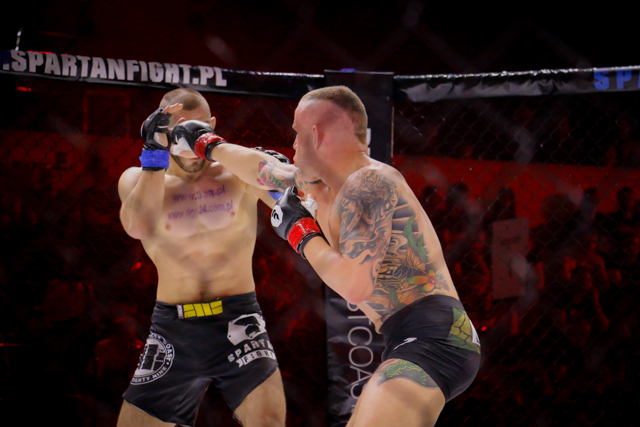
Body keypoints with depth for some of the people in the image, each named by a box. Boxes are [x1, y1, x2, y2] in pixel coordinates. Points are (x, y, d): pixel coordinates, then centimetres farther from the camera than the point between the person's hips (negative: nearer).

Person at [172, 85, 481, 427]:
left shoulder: (369, 183, -13)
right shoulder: (319, 183, 16)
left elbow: (355, 285, -22)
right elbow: (263, 170, 35)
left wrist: (301, 234, -7)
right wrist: (207, 145, 48)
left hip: (433, 338, -11)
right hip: (411, 340, 11)